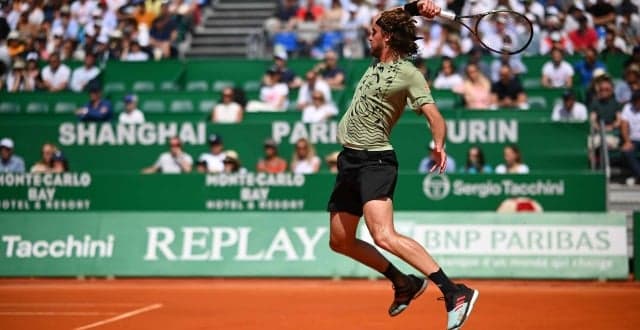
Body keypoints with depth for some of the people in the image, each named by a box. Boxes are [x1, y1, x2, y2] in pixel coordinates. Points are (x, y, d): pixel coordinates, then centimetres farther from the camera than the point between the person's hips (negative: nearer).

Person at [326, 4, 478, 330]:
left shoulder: (408, 73, -9)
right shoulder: (377, 63, 14)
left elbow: (433, 115, -18)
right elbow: (387, 20, 22)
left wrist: (439, 145, -36)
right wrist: (415, 7, 5)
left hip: (374, 161, -9)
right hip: (349, 159, 9)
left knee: (384, 236, -28)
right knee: (340, 241, 15)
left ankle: (454, 293, -31)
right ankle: (404, 284, 27)